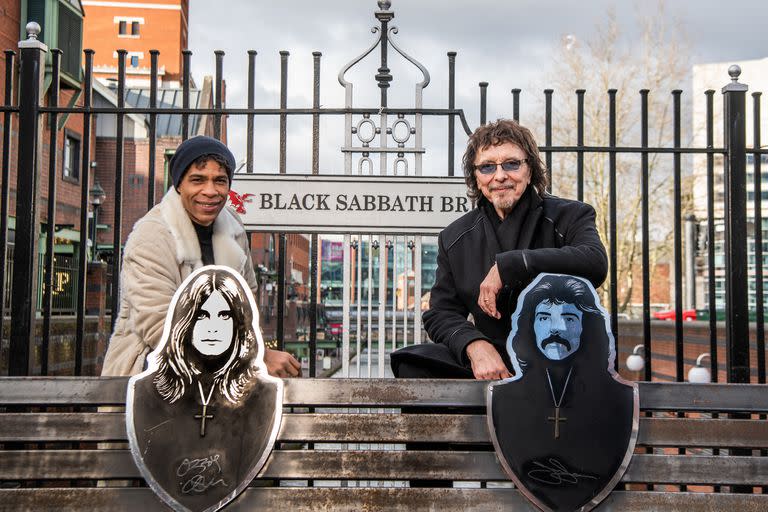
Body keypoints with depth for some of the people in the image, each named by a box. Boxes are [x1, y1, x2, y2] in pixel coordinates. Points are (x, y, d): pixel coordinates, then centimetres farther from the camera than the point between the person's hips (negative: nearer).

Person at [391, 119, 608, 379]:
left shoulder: (569, 216, 1)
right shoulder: (455, 238, 11)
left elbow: (596, 262, -23)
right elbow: (440, 314, 7)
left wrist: (506, 266, -24)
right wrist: (474, 345, -17)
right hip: (491, 359, 2)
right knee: (411, 361, -21)